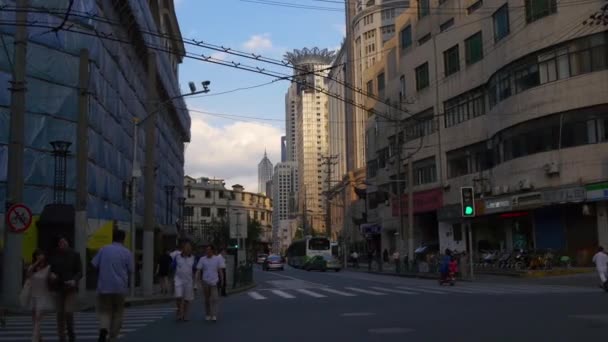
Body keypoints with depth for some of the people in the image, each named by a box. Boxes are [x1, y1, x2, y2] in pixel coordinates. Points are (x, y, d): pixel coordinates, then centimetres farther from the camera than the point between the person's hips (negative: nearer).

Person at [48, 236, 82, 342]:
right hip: (58, 287, 2)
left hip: (70, 288, -2)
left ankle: (71, 332, 12)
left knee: (68, 312, -13)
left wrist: (74, 280, -20)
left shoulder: (75, 255, -2)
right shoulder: (54, 256, 3)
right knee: (60, 314, 4)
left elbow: (80, 272, -2)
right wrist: (51, 274, -11)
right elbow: (49, 269, 12)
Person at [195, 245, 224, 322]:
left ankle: (214, 316, -13)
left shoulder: (217, 259, 2)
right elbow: (198, 270, -3)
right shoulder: (202, 259, 1)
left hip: (214, 282, -1)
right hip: (205, 282, 1)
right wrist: (197, 279, -15)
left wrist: (221, 279, 9)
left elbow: (219, 270, 8)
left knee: (214, 299, -11)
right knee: (207, 300, 10)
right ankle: (208, 315, 22)